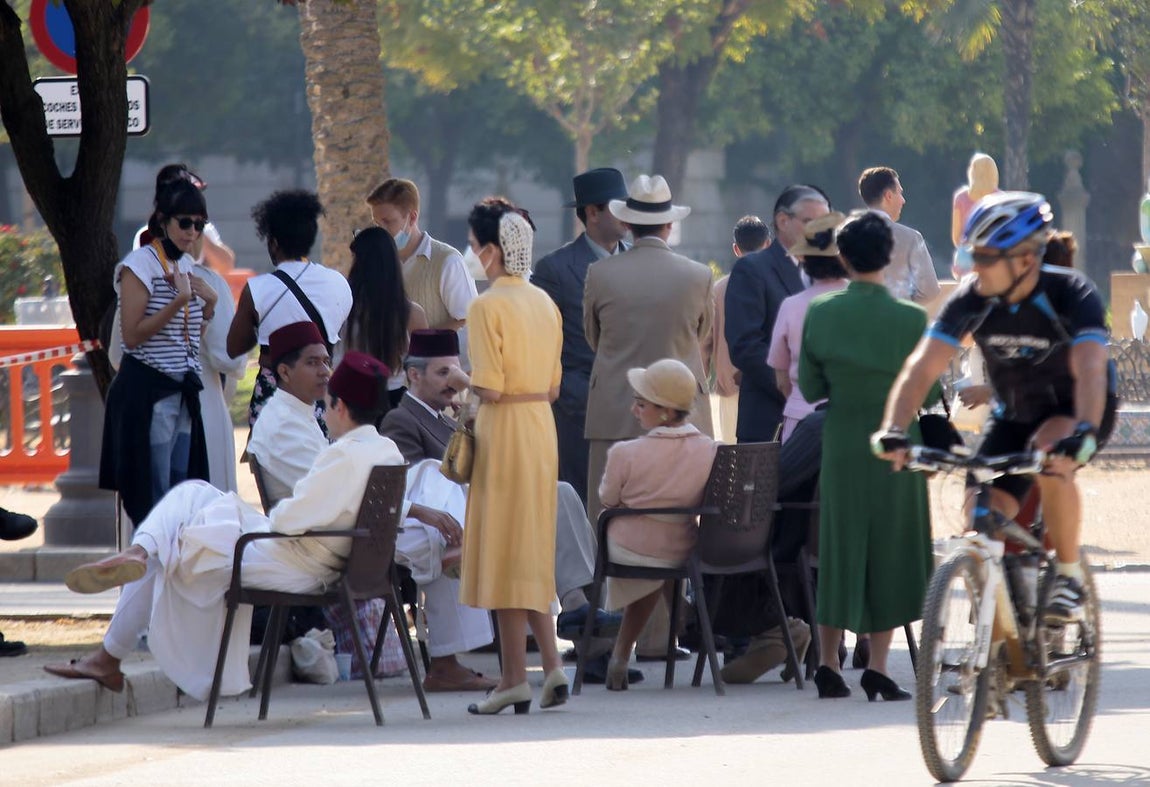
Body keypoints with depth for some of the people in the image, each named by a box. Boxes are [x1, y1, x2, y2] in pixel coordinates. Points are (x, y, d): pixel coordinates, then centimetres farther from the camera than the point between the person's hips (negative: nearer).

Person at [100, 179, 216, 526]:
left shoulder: (187, 265, 14)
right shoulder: (140, 265, -9)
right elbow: (132, 335, -16)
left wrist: (209, 303, 4)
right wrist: (179, 301, -22)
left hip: (182, 391, 8)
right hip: (147, 390, -8)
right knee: (153, 497, -8)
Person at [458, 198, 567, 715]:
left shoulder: (488, 306, -14)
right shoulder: (545, 303, 9)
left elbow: (490, 387, -18)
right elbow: (554, 386, 12)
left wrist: (461, 380, 0)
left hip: (504, 432, -7)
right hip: (543, 426, 7)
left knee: (503, 551, -1)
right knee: (532, 552, 14)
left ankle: (514, 679, 0)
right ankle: (552, 666, 8)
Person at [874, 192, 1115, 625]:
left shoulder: (1070, 294, -29)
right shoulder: (972, 299, -19)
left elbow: (1090, 369, -43)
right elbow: (922, 367, -25)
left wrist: (1081, 436, -60)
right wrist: (893, 431, -41)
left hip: (1076, 409, -4)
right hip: (1014, 415, 4)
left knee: (1049, 457, -36)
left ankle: (1069, 576, -17)